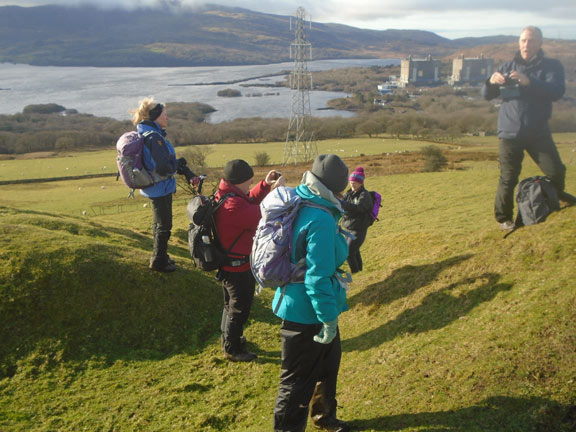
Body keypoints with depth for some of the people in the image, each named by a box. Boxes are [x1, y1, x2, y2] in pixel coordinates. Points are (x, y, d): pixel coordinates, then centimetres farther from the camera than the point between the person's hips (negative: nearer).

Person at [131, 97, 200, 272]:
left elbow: (169, 160, 9)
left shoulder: (151, 134, 8)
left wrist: (189, 174, 2)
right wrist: (179, 164, -8)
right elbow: (164, 168, -27)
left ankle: (160, 256, 39)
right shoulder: (154, 137, -24)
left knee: (160, 224, 23)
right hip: (160, 189, -10)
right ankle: (159, 261, 19)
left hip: (155, 188, 10)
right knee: (164, 226, 5)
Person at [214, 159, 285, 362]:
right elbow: (262, 215, -31)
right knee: (240, 308, 8)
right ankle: (232, 349, 25)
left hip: (230, 264, 10)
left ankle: (229, 339, 45)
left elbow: (249, 202, 14)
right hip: (238, 267, -10)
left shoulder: (225, 194, 0)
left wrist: (265, 185, 2)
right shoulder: (232, 205, -32)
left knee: (232, 304, 27)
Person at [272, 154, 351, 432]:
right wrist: (329, 318, -21)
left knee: (328, 362, 29)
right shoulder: (321, 220, -27)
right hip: (307, 314, -10)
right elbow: (318, 276, -29)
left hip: (298, 303, 10)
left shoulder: (298, 205, 3)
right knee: (299, 380, 7)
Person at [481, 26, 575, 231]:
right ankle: (503, 218, 13)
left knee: (556, 171, 1)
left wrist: (529, 82, -32)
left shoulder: (552, 66, 2)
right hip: (510, 132, 0)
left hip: (539, 132, 0)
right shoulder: (508, 67, 9)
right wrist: (492, 82, -18)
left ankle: (556, 194, 35)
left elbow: (556, 91, -17)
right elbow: (487, 95, 6)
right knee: (508, 178, -3)